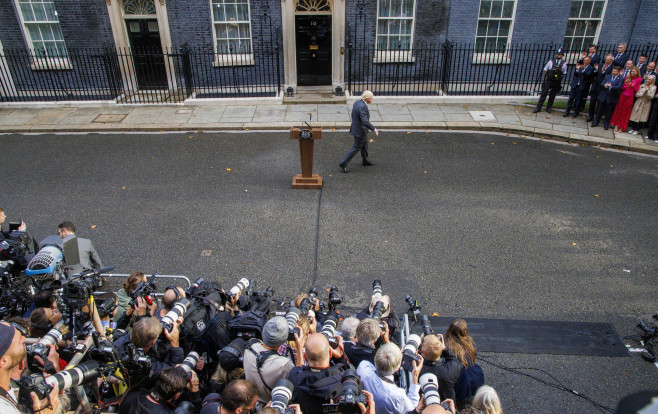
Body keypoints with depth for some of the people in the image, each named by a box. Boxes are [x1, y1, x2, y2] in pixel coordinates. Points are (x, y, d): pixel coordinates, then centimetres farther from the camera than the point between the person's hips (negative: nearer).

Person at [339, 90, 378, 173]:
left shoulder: (357, 103, 0)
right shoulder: (362, 107, -29)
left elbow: (353, 115, 12)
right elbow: (365, 121, -37)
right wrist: (374, 129, -30)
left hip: (356, 128, 10)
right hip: (360, 131, -10)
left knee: (364, 145, 25)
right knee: (356, 148, 2)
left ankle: (365, 160, 43)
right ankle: (343, 164, 8)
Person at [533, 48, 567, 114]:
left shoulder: (564, 64, 2)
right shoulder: (551, 61, -1)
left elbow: (564, 73, 10)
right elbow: (545, 70, 7)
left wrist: (560, 78, 2)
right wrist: (547, 76, 4)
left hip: (557, 82, 1)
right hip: (549, 81, -1)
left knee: (552, 95, 8)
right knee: (544, 94, -5)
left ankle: (548, 108, 19)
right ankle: (538, 107, -1)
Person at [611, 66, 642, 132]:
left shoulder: (639, 79, -3)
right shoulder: (627, 77, 4)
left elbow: (636, 90, -1)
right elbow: (622, 87, 7)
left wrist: (633, 86, -19)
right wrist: (627, 86, -13)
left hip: (630, 97, -2)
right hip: (623, 96, 3)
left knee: (625, 112, 3)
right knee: (619, 110, 3)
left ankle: (622, 127, 9)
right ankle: (616, 125, 9)